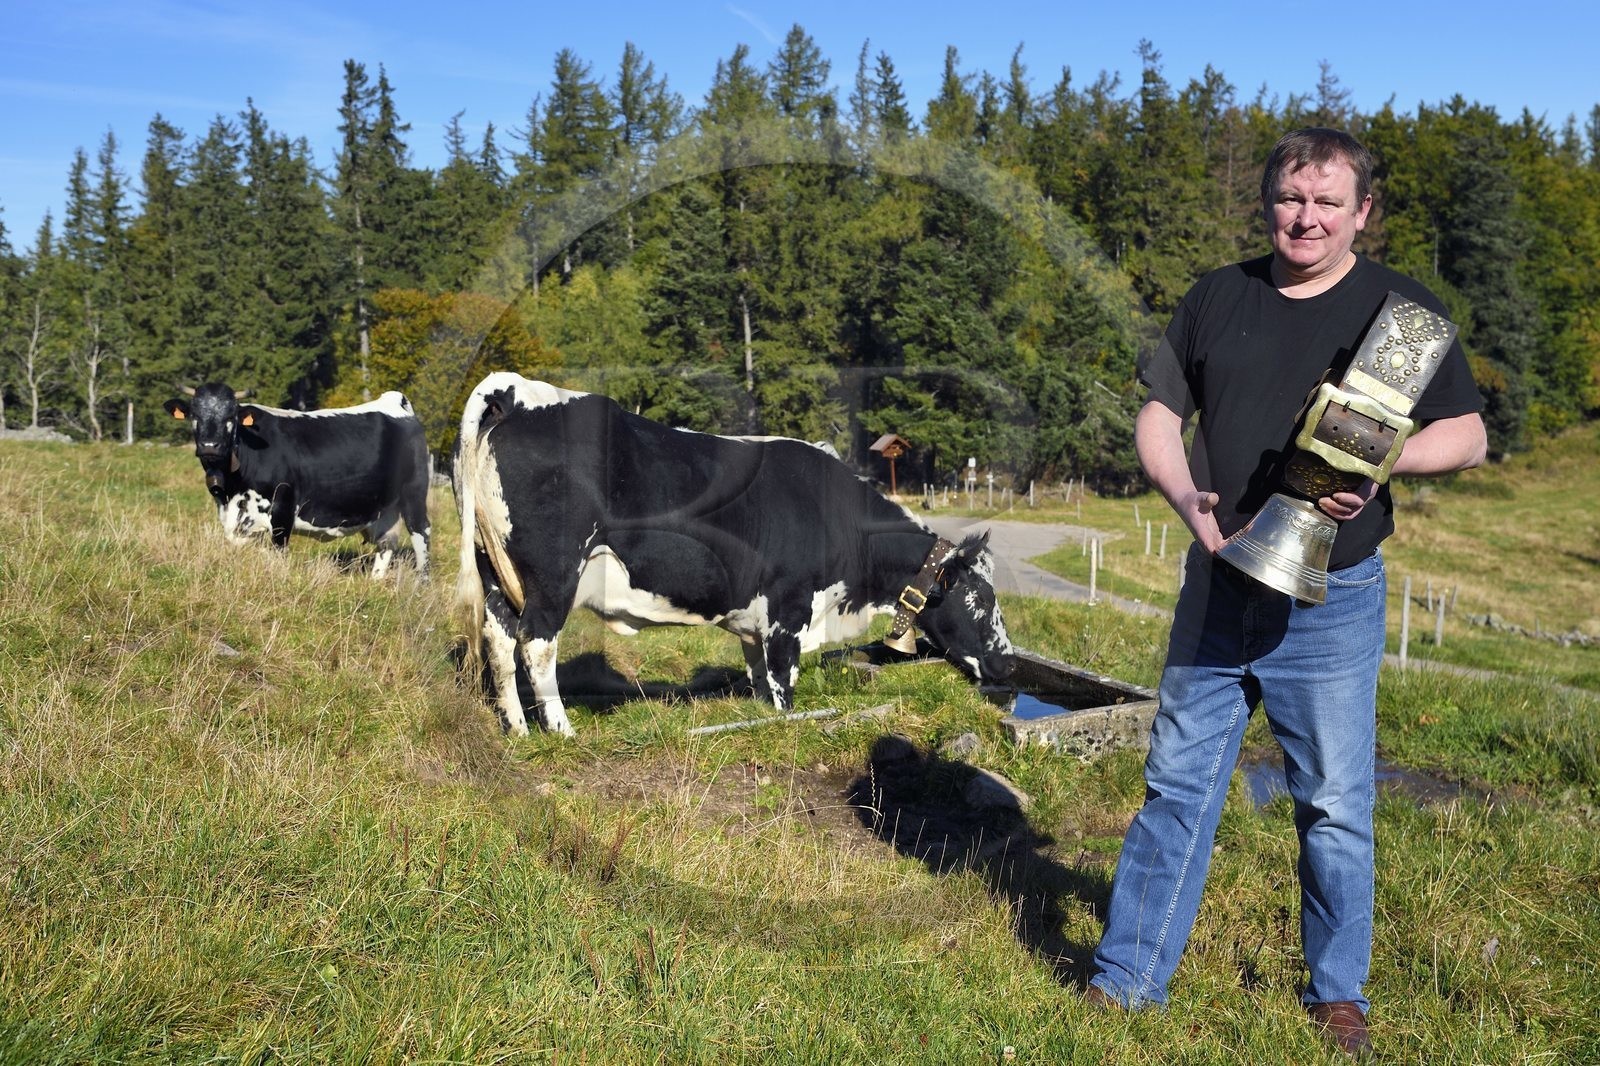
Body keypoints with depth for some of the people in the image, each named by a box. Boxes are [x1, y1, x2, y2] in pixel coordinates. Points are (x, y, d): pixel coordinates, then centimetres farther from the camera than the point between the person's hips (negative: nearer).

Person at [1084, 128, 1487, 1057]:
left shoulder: (1406, 308, 1)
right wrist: (1186, 497, -9)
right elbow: (1159, 415, 9)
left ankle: (1338, 997, 25)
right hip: (1217, 588, 3)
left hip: (1332, 603, -2)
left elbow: (1468, 437, 0)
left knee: (1335, 804, 7)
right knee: (1177, 784, 7)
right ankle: (1127, 981, 18)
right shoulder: (1217, 299, 8)